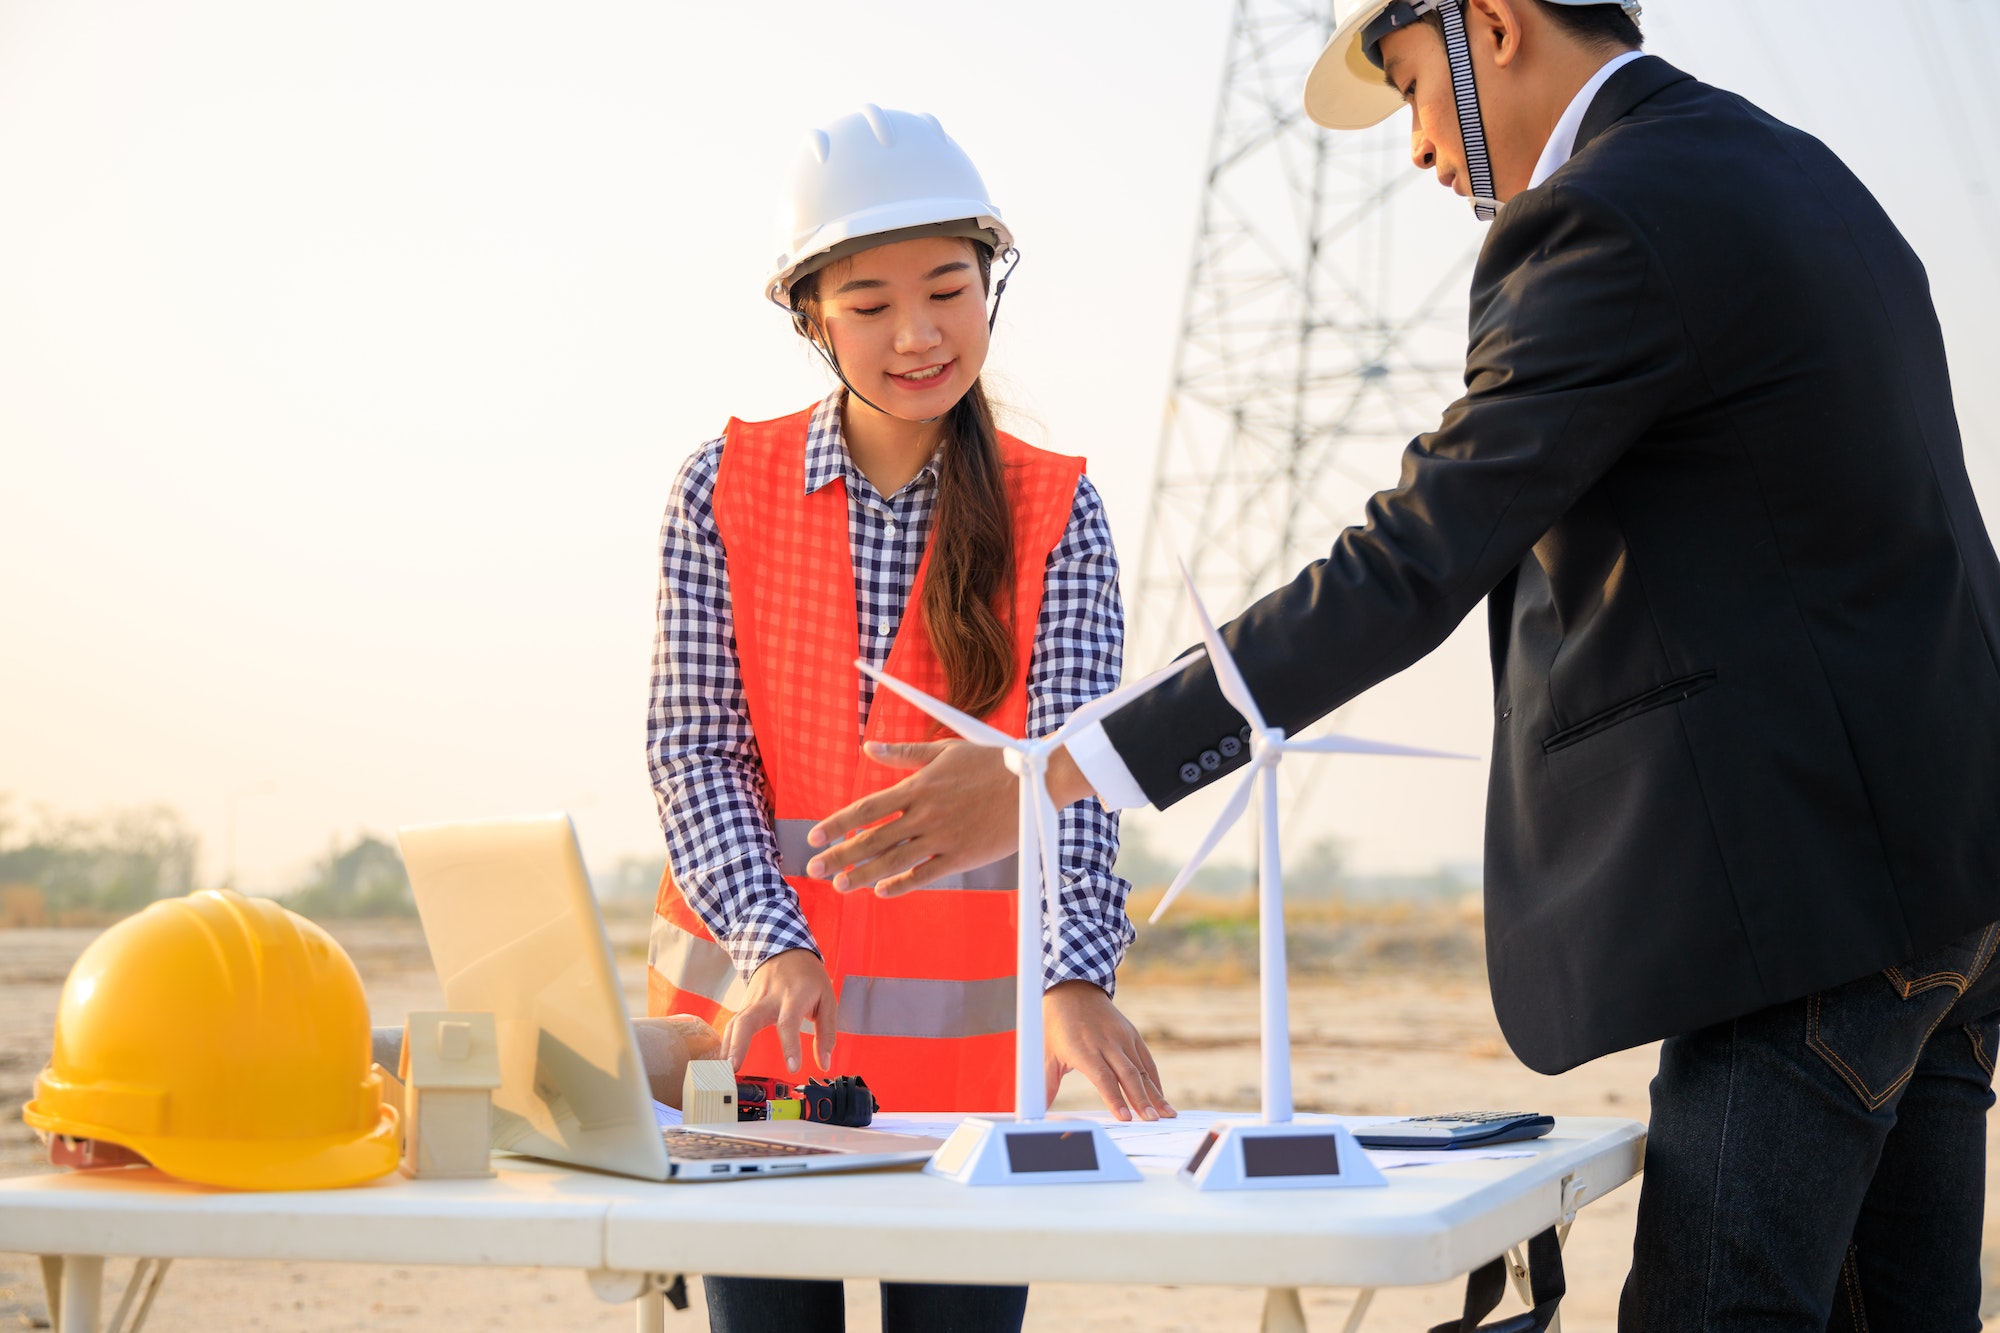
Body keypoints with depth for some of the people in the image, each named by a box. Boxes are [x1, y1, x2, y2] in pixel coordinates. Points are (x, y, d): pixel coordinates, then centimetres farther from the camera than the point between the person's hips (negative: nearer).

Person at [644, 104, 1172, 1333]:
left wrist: (1076, 981, -25)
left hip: (975, 1028, 0)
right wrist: (773, 949, -17)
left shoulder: (1055, 511, 0)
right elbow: (693, 750, -2)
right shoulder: (724, 490, 1)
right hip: (758, 1011, 1)